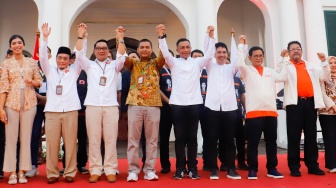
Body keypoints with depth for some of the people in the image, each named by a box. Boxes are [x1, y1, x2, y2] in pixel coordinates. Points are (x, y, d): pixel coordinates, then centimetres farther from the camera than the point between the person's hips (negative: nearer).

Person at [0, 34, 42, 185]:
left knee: (26, 137, 5)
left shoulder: (32, 62, 9)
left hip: (29, 103, 2)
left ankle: (22, 171, 14)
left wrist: (32, 81, -11)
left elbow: (39, 82, 12)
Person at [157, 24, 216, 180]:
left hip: (194, 103, 1)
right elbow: (165, 52, -5)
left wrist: (211, 37, -10)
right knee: (180, 137, 3)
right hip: (177, 104, -1)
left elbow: (209, 55, -1)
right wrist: (161, 36, -18)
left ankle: (192, 168, 14)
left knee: (192, 137, 6)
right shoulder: (173, 62, 10)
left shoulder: (197, 62, 12)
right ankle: (180, 168, 12)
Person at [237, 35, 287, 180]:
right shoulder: (247, 71, 5)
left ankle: (272, 169, 21)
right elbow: (239, 63, -13)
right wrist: (241, 45, -8)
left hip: (271, 111, 5)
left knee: (271, 142, 10)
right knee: (253, 142, 0)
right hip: (253, 112, -4)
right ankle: (252, 170, 10)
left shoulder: (270, 71, 18)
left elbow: (283, 77, 5)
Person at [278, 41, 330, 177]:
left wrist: (324, 62, 7)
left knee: (311, 135, 8)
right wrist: (283, 59, -11)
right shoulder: (286, 66, 10)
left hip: (311, 102, 4)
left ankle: (312, 165, 16)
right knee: (294, 136, -2)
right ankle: (294, 167, 4)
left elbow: (325, 77, 19)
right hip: (294, 103, -4)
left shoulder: (311, 66, 21)